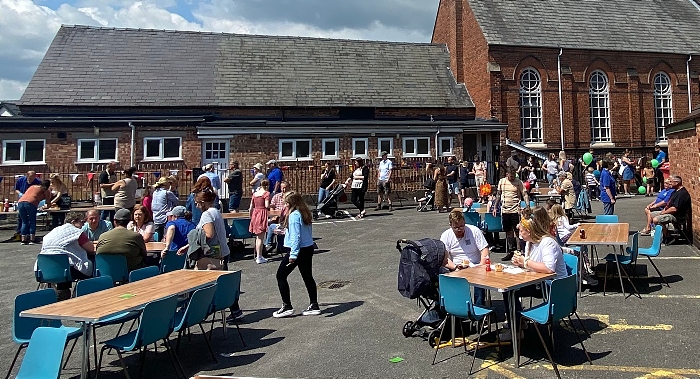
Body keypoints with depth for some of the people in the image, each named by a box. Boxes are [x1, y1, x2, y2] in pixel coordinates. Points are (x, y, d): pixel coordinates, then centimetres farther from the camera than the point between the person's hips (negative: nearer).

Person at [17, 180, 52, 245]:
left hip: (20, 202, 5)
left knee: (24, 222, 14)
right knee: (32, 222, 5)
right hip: (30, 203, -5)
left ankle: (23, 240, 10)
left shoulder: (32, 186, 33)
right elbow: (48, 201, 21)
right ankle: (31, 240, -1)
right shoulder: (45, 190, 17)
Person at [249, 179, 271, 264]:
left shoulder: (255, 194, 13)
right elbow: (267, 205, -17)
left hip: (255, 213, 7)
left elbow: (251, 208, 14)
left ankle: (258, 256, 25)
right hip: (262, 213, -7)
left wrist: (251, 217, 25)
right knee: (261, 237, -3)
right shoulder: (266, 193, -5)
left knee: (257, 237, 16)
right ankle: (259, 258, -1)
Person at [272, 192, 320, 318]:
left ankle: (287, 306, 3)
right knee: (308, 277, 15)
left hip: (298, 250, -9)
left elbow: (296, 236, -22)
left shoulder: (294, 215, -15)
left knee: (281, 275, 2)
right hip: (309, 248, 9)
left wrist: (293, 254, -24)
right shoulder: (306, 214, 10)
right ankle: (314, 306, 20)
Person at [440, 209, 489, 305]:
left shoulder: (474, 231, -2)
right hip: (455, 270, 1)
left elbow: (485, 251, -4)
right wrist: (456, 267, -25)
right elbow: (444, 259, -5)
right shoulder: (445, 236, 0)